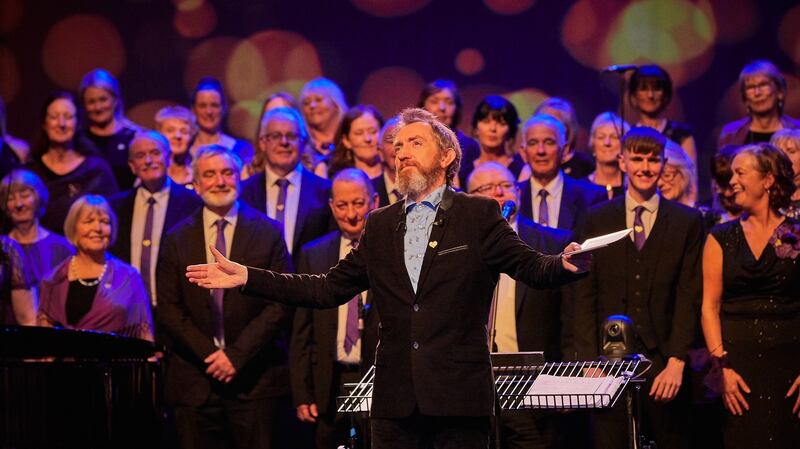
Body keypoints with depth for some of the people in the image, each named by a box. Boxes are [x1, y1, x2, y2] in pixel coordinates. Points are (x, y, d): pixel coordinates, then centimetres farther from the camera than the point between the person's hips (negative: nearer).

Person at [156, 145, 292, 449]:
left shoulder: (268, 233, 4)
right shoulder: (177, 240, 9)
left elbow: (280, 304, -1)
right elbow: (168, 310, 5)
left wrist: (236, 355, -9)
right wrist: (209, 354, -7)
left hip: (254, 378, -1)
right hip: (195, 380, 1)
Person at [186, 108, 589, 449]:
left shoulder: (479, 215, 4)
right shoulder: (381, 225, 16)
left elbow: (530, 266, -4)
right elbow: (328, 288, 15)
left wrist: (565, 264, -28)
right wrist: (247, 277, 8)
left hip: (458, 395, -4)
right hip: (395, 399, 4)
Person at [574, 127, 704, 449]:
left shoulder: (688, 222, 5)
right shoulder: (597, 219, 9)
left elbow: (689, 297, 0)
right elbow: (585, 297, 6)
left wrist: (676, 362, -9)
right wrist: (589, 361, -3)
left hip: (664, 362, -1)